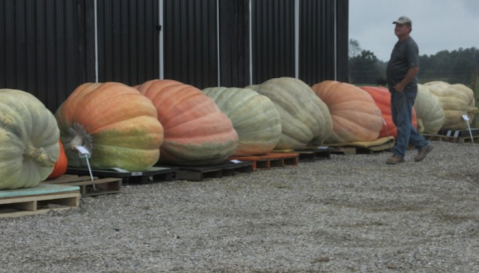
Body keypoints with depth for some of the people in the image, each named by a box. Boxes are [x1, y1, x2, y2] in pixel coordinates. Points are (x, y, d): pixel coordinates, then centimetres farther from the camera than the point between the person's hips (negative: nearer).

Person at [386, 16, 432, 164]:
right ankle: (422, 145, 22)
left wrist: (402, 85, -18)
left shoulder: (410, 45, -13)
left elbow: (415, 68, -22)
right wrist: (393, 85, 15)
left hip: (405, 90, -10)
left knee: (403, 122, -4)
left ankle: (398, 154, 0)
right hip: (397, 89, 10)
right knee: (398, 121, 13)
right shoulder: (399, 44, 17)